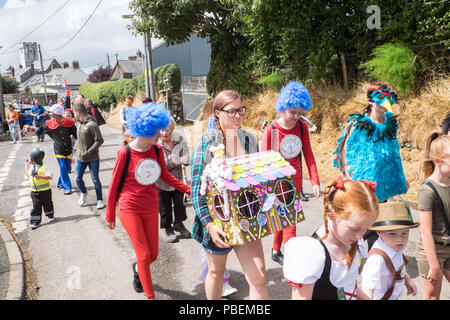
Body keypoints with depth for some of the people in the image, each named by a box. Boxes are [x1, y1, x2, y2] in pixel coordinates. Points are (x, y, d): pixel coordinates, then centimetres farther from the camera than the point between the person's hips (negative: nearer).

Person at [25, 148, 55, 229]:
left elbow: (50, 176, -25)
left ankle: (50, 215, 36)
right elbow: (28, 173, 30)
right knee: (36, 206, 0)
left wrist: (40, 176, -33)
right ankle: (35, 221, 2)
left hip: (45, 190, -5)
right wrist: (27, 164, 26)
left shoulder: (44, 168, -16)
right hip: (34, 191, 5)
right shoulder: (32, 167, 8)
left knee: (47, 204, 13)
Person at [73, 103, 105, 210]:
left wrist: (88, 152, -21)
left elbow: (99, 140, -21)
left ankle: (99, 200, 17)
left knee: (95, 180, 2)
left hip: (93, 158, -7)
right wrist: (77, 150, 14)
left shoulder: (92, 124, -19)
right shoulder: (80, 123, 7)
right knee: (78, 178, 11)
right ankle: (83, 193, 39)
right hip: (80, 157, 7)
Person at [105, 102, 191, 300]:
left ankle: (137, 269, 49)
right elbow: (114, 185, -7)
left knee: (153, 255, 14)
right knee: (144, 255, -2)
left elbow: (165, 176, 11)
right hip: (130, 210, -5)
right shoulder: (125, 154, -17)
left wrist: (189, 189, 5)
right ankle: (150, 296, 17)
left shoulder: (157, 150, -4)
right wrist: (110, 215, -1)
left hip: (151, 209, 5)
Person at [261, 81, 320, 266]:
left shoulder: (302, 127, -1)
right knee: (290, 222, -5)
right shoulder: (271, 129, -15)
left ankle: (276, 251, 37)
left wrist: (315, 181, -2)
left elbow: (308, 154, 2)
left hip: (295, 179, 5)